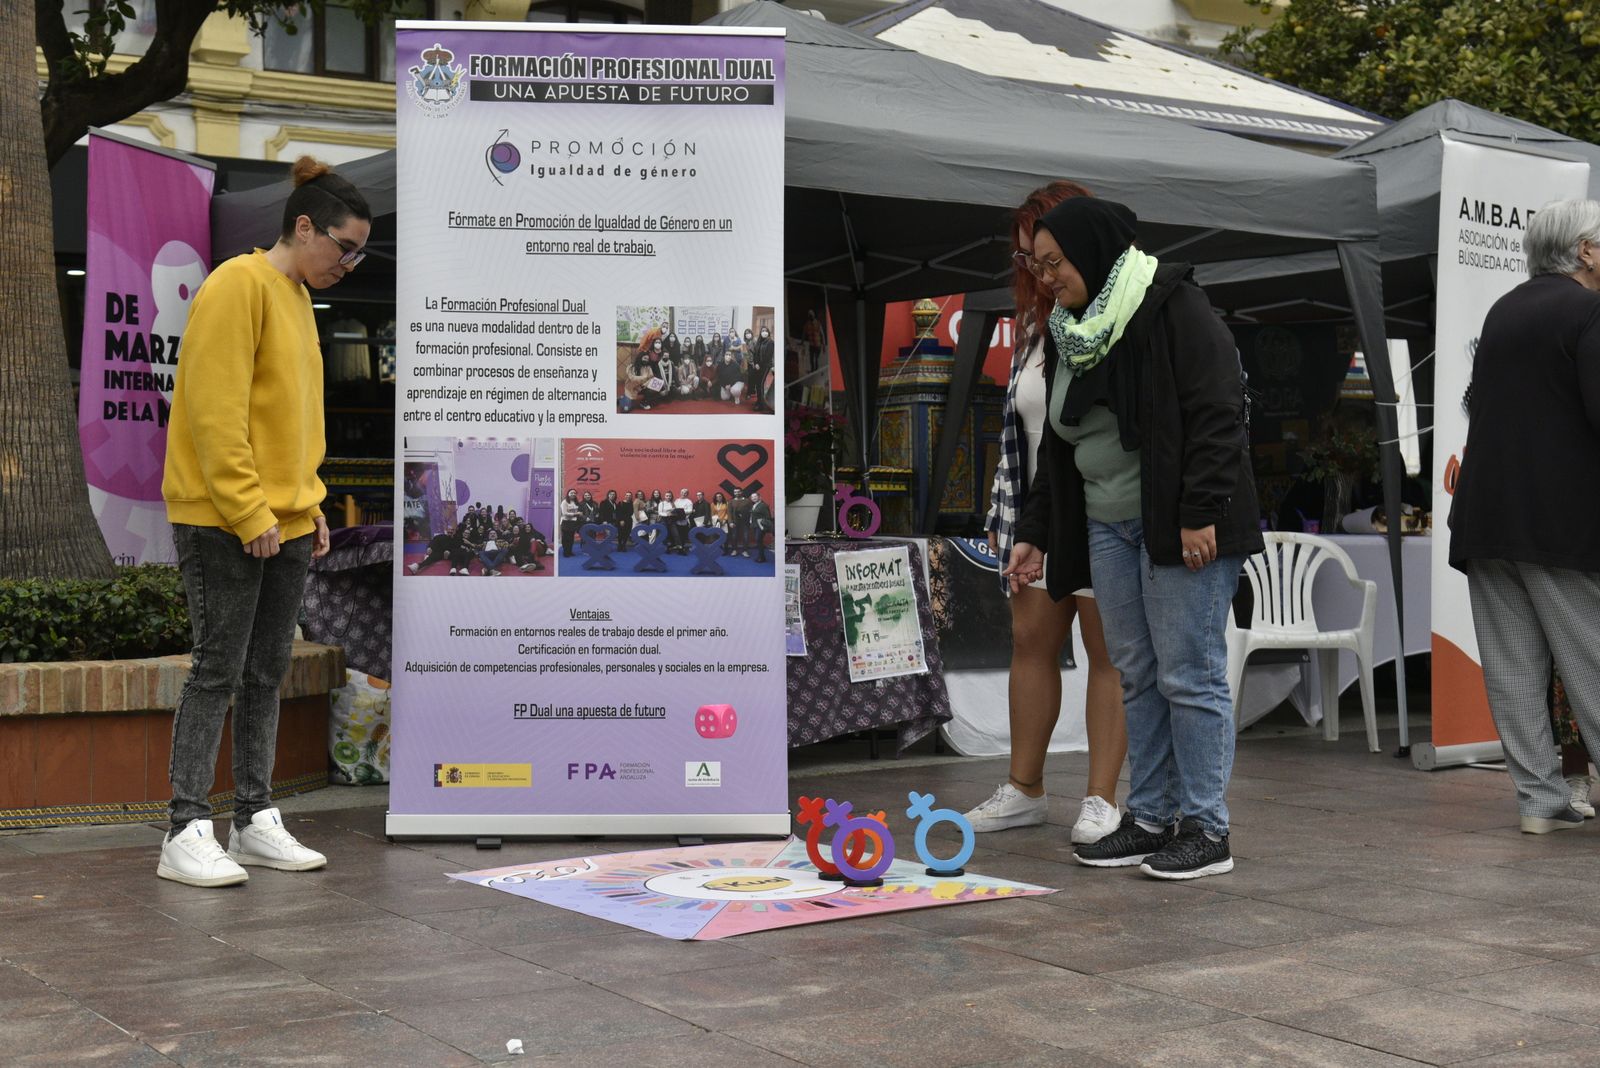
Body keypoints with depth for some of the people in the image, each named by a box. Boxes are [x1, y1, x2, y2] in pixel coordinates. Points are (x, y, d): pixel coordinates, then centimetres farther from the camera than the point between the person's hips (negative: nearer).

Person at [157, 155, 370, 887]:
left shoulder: (298, 298, 16)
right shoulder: (239, 287, -12)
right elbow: (217, 413, -19)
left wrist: (309, 505, 14)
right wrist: (249, 515, -20)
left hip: (286, 523, 9)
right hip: (224, 523, -9)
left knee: (266, 673, 10)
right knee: (218, 672, -7)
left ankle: (255, 820, 17)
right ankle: (186, 833, -2)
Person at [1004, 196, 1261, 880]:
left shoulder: (1173, 308, -9)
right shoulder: (1067, 333, 16)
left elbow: (1217, 413, -16)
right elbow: (1057, 443, 21)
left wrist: (1200, 514, -20)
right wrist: (1035, 532, 18)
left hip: (1180, 524, -8)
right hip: (1107, 526, 8)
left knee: (1189, 675, -5)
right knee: (1135, 676, 9)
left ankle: (1207, 831, 2)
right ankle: (1150, 820, 17)